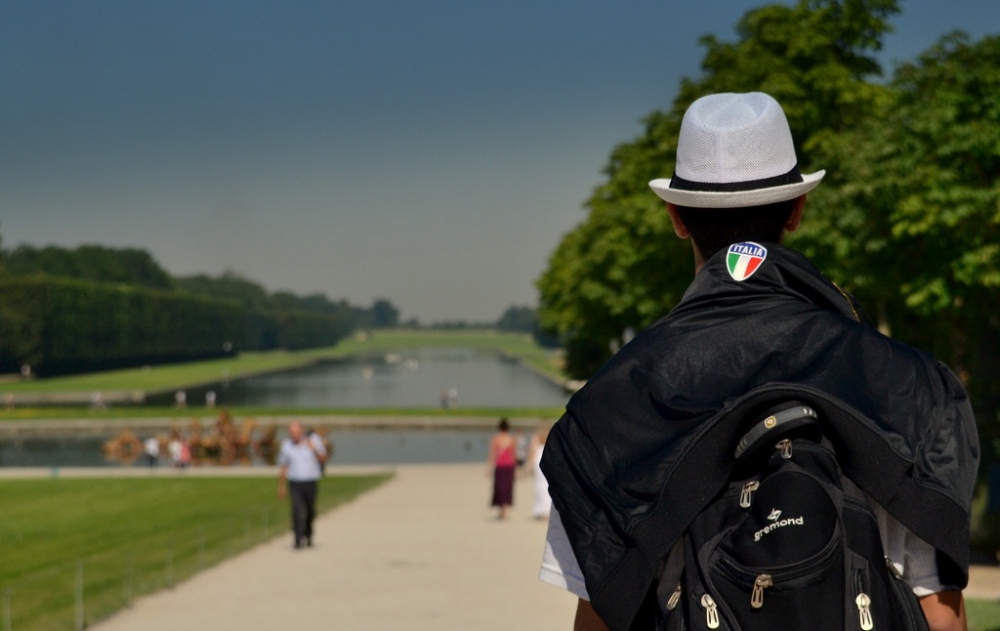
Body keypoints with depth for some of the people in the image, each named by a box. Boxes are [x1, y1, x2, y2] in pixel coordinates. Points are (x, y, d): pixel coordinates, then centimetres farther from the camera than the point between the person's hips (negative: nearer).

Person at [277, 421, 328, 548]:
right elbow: (284, 466, 11)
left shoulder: (313, 440, -2)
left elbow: (323, 459, -6)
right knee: (297, 509, -18)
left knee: (310, 511, 11)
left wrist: (313, 448, -23)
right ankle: (299, 539, -23)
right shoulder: (286, 444, 2)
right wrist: (281, 486, 14)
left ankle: (308, 535, 36)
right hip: (295, 483, -1)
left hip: (311, 482, 1)